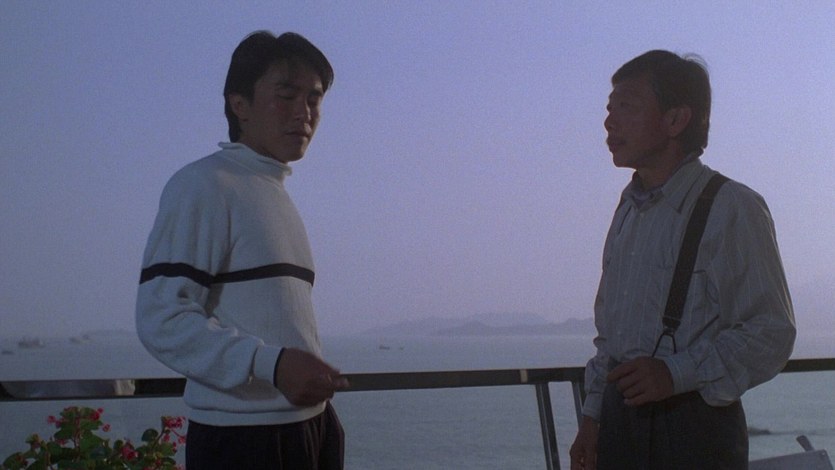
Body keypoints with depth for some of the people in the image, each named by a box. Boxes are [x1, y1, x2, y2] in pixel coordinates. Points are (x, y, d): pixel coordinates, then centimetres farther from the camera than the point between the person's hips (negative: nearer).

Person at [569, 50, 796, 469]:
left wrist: (677, 373, -21)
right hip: (620, 417, 6)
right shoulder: (629, 208, 13)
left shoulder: (732, 209, -10)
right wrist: (593, 418, 13)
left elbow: (771, 333, -14)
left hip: (694, 424, -6)